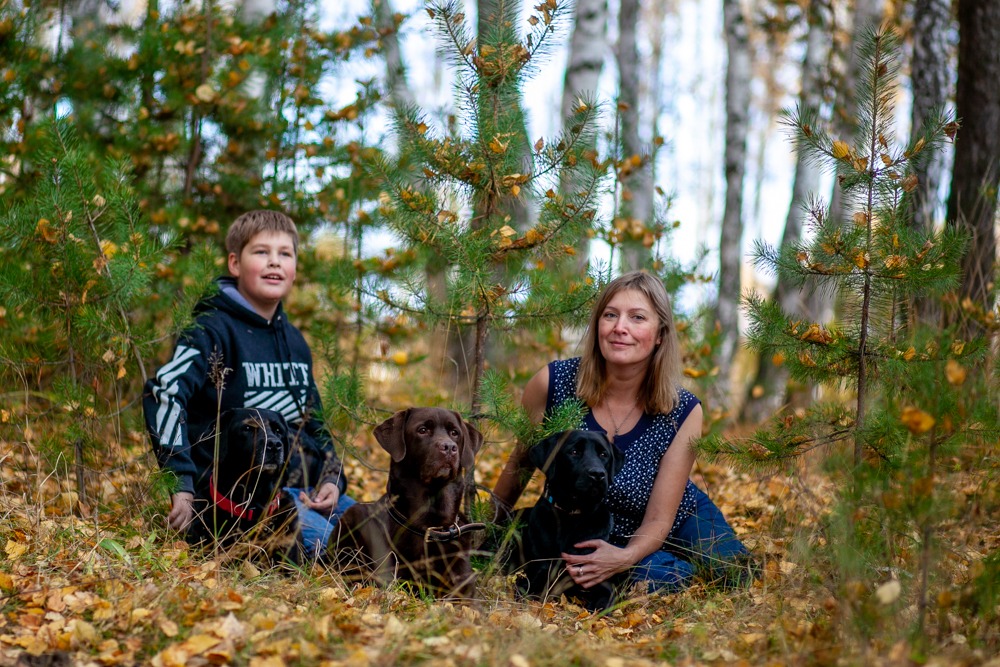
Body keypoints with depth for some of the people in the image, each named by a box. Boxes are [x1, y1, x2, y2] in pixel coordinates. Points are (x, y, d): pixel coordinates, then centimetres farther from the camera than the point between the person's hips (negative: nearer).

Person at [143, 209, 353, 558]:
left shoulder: (295, 341, 17)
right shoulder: (214, 330, -8)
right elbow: (163, 392, -22)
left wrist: (332, 479, 5)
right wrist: (181, 484, -29)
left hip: (302, 487, 8)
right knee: (323, 541, -30)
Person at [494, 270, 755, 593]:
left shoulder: (683, 412, -21)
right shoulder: (553, 383, -23)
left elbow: (659, 518, -17)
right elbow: (520, 463, -3)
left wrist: (625, 557, -38)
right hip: (589, 535, -2)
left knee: (730, 572, -22)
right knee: (661, 577, -30)